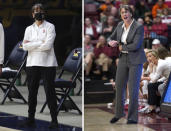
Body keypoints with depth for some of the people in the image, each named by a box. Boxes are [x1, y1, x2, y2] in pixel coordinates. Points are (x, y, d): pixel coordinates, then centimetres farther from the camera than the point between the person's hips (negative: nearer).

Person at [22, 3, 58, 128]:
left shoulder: (50, 27, 1)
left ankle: (54, 120, 1)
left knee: (50, 92, -3)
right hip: (32, 64, 4)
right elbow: (25, 46, -2)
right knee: (32, 92, 6)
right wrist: (40, 43, -10)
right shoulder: (29, 29, 11)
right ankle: (31, 119, 12)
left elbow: (48, 45, -12)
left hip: (48, 64, -3)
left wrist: (32, 45, -6)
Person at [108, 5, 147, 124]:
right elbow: (111, 38, 10)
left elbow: (136, 45, -24)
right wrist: (111, 42, -14)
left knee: (133, 89, -7)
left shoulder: (139, 27, -17)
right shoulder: (120, 25, 3)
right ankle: (119, 113, 29)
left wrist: (122, 47, -9)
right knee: (119, 87, 10)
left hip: (136, 60, -6)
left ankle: (133, 118, 3)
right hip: (123, 59, 6)